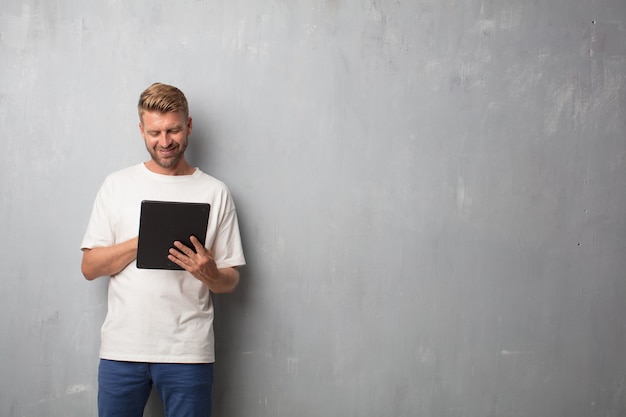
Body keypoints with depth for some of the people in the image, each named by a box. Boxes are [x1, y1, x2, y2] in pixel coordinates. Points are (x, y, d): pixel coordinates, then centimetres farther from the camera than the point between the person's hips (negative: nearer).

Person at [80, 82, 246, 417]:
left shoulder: (215, 192, 4)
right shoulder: (117, 185, 7)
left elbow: (230, 282, 5)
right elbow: (89, 267, 2)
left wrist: (209, 274, -17)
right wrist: (143, 241, -12)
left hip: (188, 351, -1)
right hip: (122, 348, 1)